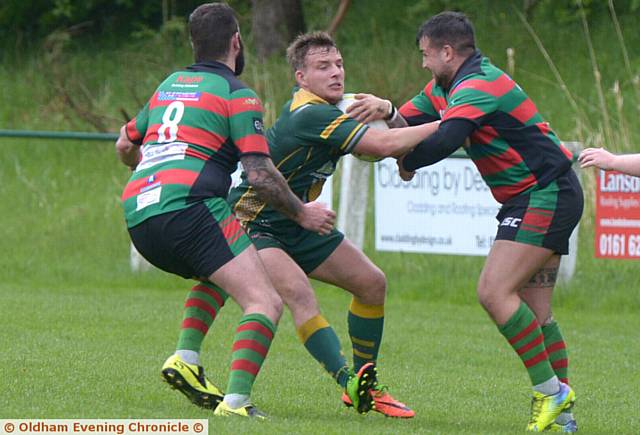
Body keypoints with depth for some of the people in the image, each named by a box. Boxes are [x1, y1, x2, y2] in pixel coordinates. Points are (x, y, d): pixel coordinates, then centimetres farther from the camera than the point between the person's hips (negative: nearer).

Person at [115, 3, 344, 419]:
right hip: (188, 208, -8)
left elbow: (125, 145, 36)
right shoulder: (238, 95, 2)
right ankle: (236, 403, -26)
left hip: (137, 214, 8)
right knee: (266, 303, -8)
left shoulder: (169, 85, 24)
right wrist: (302, 213, 10)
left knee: (219, 274, 34)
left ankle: (186, 358, 14)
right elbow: (260, 174, -5)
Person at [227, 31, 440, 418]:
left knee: (372, 283, 6)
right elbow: (385, 146, -31)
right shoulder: (310, 115, -26)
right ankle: (350, 383, -44)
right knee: (298, 292, -33)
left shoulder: (331, 109, 3)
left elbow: (394, 140, 6)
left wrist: (387, 110, -17)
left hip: (296, 225, 10)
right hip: (255, 223, -10)